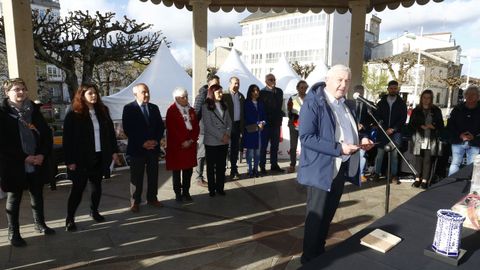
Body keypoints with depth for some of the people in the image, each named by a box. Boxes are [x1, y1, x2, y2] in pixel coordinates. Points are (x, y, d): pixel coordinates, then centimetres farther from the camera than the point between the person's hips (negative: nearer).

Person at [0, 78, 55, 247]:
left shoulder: (34, 111, 6)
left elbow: (47, 134, 6)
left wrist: (42, 155, -8)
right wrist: (24, 158, -16)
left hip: (37, 163, 4)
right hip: (14, 165, -4)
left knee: (37, 195, 16)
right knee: (14, 198, 9)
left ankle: (39, 223, 35)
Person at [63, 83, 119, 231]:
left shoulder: (102, 111, 5)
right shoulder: (73, 115, -9)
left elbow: (110, 131, 9)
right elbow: (68, 139, -10)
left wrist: (114, 151, 6)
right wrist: (70, 161, -13)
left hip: (100, 157, 4)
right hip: (82, 158, -4)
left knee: (97, 186, 15)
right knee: (78, 188, 3)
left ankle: (94, 211, 33)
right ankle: (70, 219, 17)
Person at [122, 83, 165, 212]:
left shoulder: (154, 108, 9)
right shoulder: (129, 108, -4)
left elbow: (161, 126, 9)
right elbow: (128, 129, -10)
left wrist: (156, 140, -6)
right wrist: (142, 143, -15)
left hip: (153, 147, 4)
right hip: (137, 148, -4)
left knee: (153, 175, 10)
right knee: (136, 177, 4)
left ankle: (152, 198, 23)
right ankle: (135, 202, 17)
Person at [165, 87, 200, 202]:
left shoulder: (191, 110, 12)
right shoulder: (171, 111, -6)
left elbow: (196, 127, 9)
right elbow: (171, 129, -13)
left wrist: (192, 140, -5)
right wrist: (182, 142, -15)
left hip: (190, 144, 5)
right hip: (176, 146, -5)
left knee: (188, 170, 8)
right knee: (177, 170, 5)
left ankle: (186, 192, 20)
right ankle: (178, 193, 16)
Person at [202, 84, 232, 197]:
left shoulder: (224, 106, 10)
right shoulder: (206, 107, -6)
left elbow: (229, 121, 8)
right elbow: (208, 125, -13)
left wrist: (227, 134, -9)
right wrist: (221, 136, -15)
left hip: (224, 141, 5)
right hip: (211, 142, -4)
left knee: (222, 166, 10)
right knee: (211, 166, 7)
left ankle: (220, 187, 21)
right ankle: (212, 189, 17)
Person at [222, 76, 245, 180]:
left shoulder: (241, 96, 10)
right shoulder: (225, 95, -6)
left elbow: (243, 112, 11)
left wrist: (242, 128, 8)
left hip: (237, 125, 4)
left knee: (235, 148, 11)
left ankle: (234, 170, 21)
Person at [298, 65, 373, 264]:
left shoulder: (347, 105, 11)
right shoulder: (313, 103, -15)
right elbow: (306, 137, -23)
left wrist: (360, 140, 1)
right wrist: (338, 149, -27)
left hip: (342, 168, 8)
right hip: (321, 169, -8)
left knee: (328, 215, 20)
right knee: (316, 216, 4)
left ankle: (320, 253, 37)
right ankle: (309, 259, 22)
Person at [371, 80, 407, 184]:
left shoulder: (401, 103, 6)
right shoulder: (382, 102, 8)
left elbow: (403, 118, 1)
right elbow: (376, 115, 6)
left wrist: (393, 129, -10)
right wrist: (378, 122, -15)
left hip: (396, 132, 0)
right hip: (382, 131, 0)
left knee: (395, 154, 2)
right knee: (380, 153, 0)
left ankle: (394, 175, 11)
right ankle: (377, 173, 10)